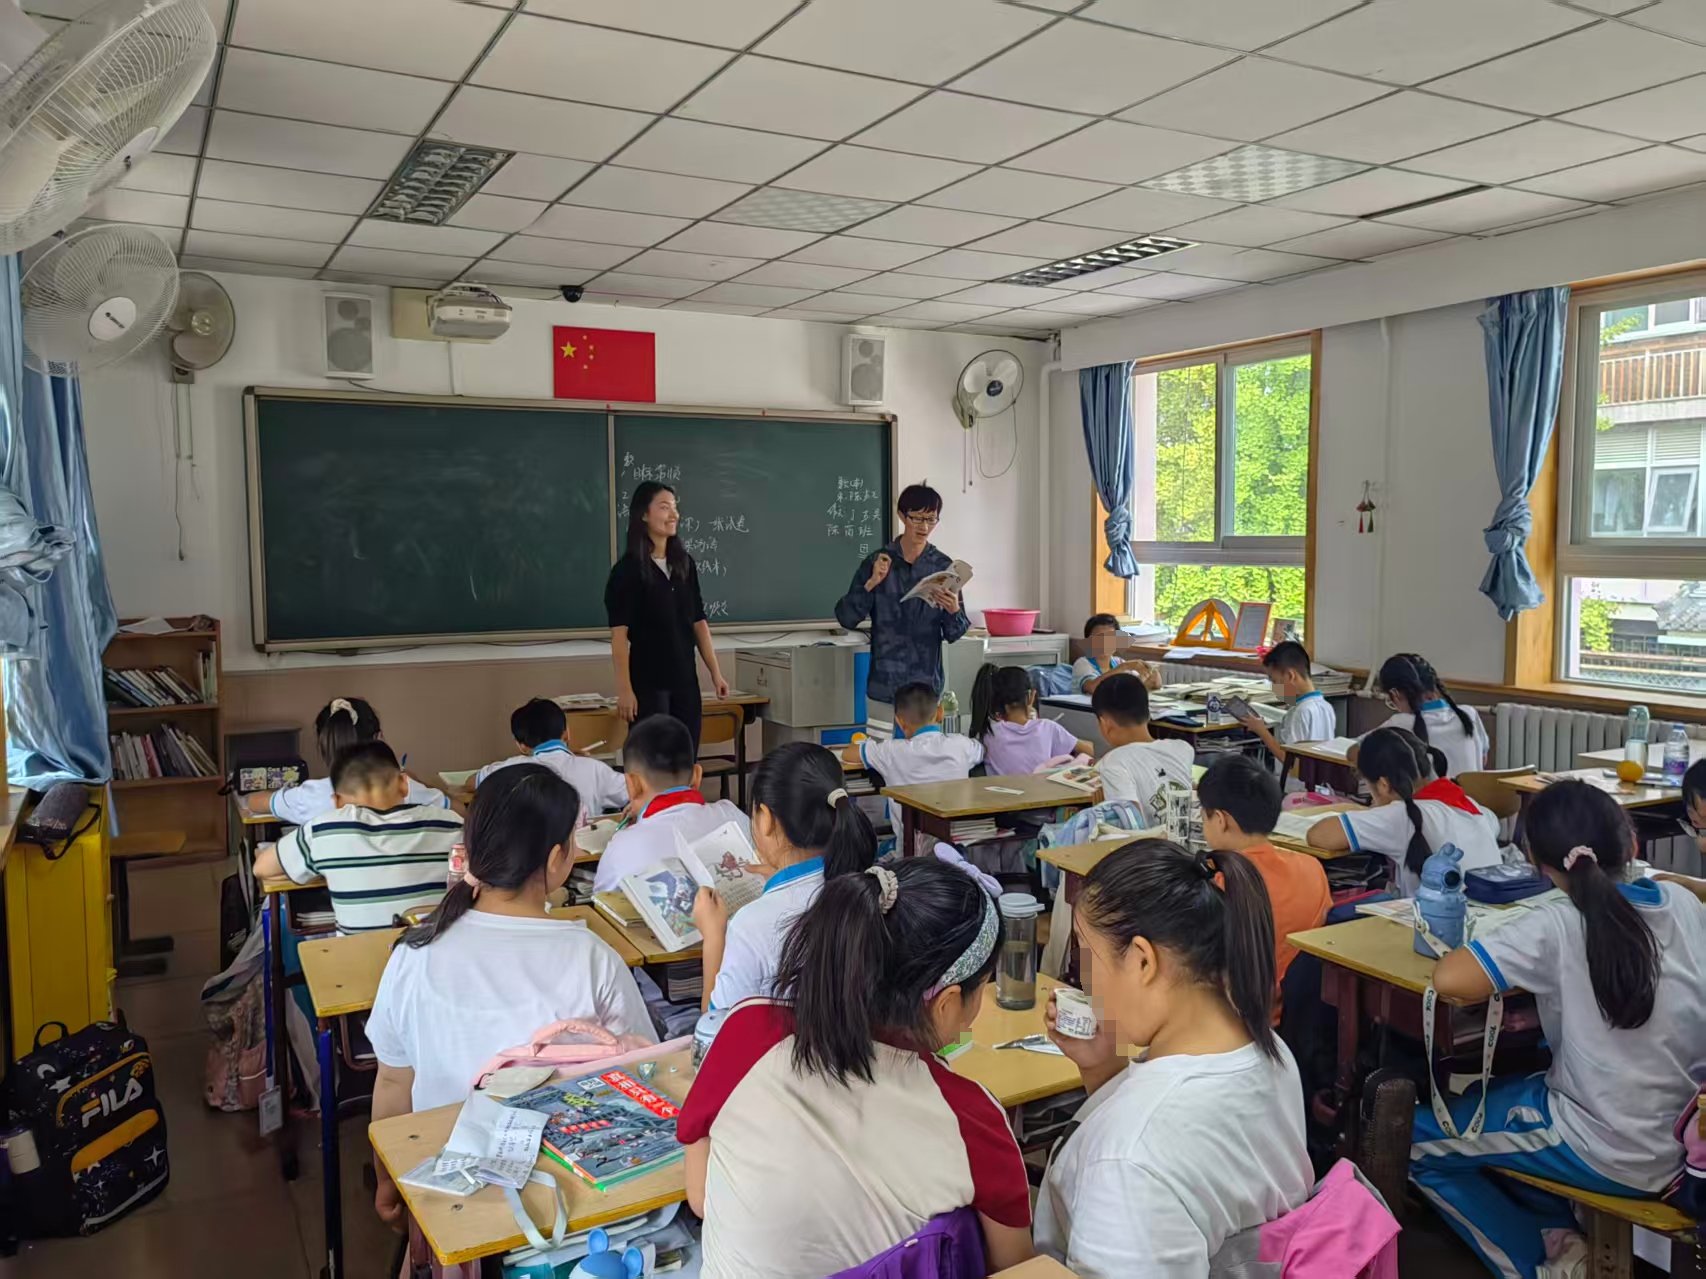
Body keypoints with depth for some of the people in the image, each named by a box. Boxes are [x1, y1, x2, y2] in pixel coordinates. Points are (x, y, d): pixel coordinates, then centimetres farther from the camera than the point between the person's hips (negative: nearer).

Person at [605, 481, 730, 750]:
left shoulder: (685, 564, 9)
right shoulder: (627, 569, -8)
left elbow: (699, 622, 12)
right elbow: (619, 633, -12)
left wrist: (715, 673, 9)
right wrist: (624, 689, -16)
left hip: (686, 680, 6)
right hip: (648, 682, -5)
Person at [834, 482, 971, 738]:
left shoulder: (943, 567, 1)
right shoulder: (877, 561, 0)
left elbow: (954, 634, 1)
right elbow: (846, 619, -2)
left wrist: (954, 610, -20)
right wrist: (871, 584, -16)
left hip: (926, 685, 1)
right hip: (883, 686, 0)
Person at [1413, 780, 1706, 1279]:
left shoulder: (1559, 926, -21)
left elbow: (1449, 980, -29)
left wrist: (1523, 981, -9)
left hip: (1613, 1157, -7)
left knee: (1416, 1140, 10)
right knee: (1491, 1097, 28)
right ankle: (1560, 1232, 20)